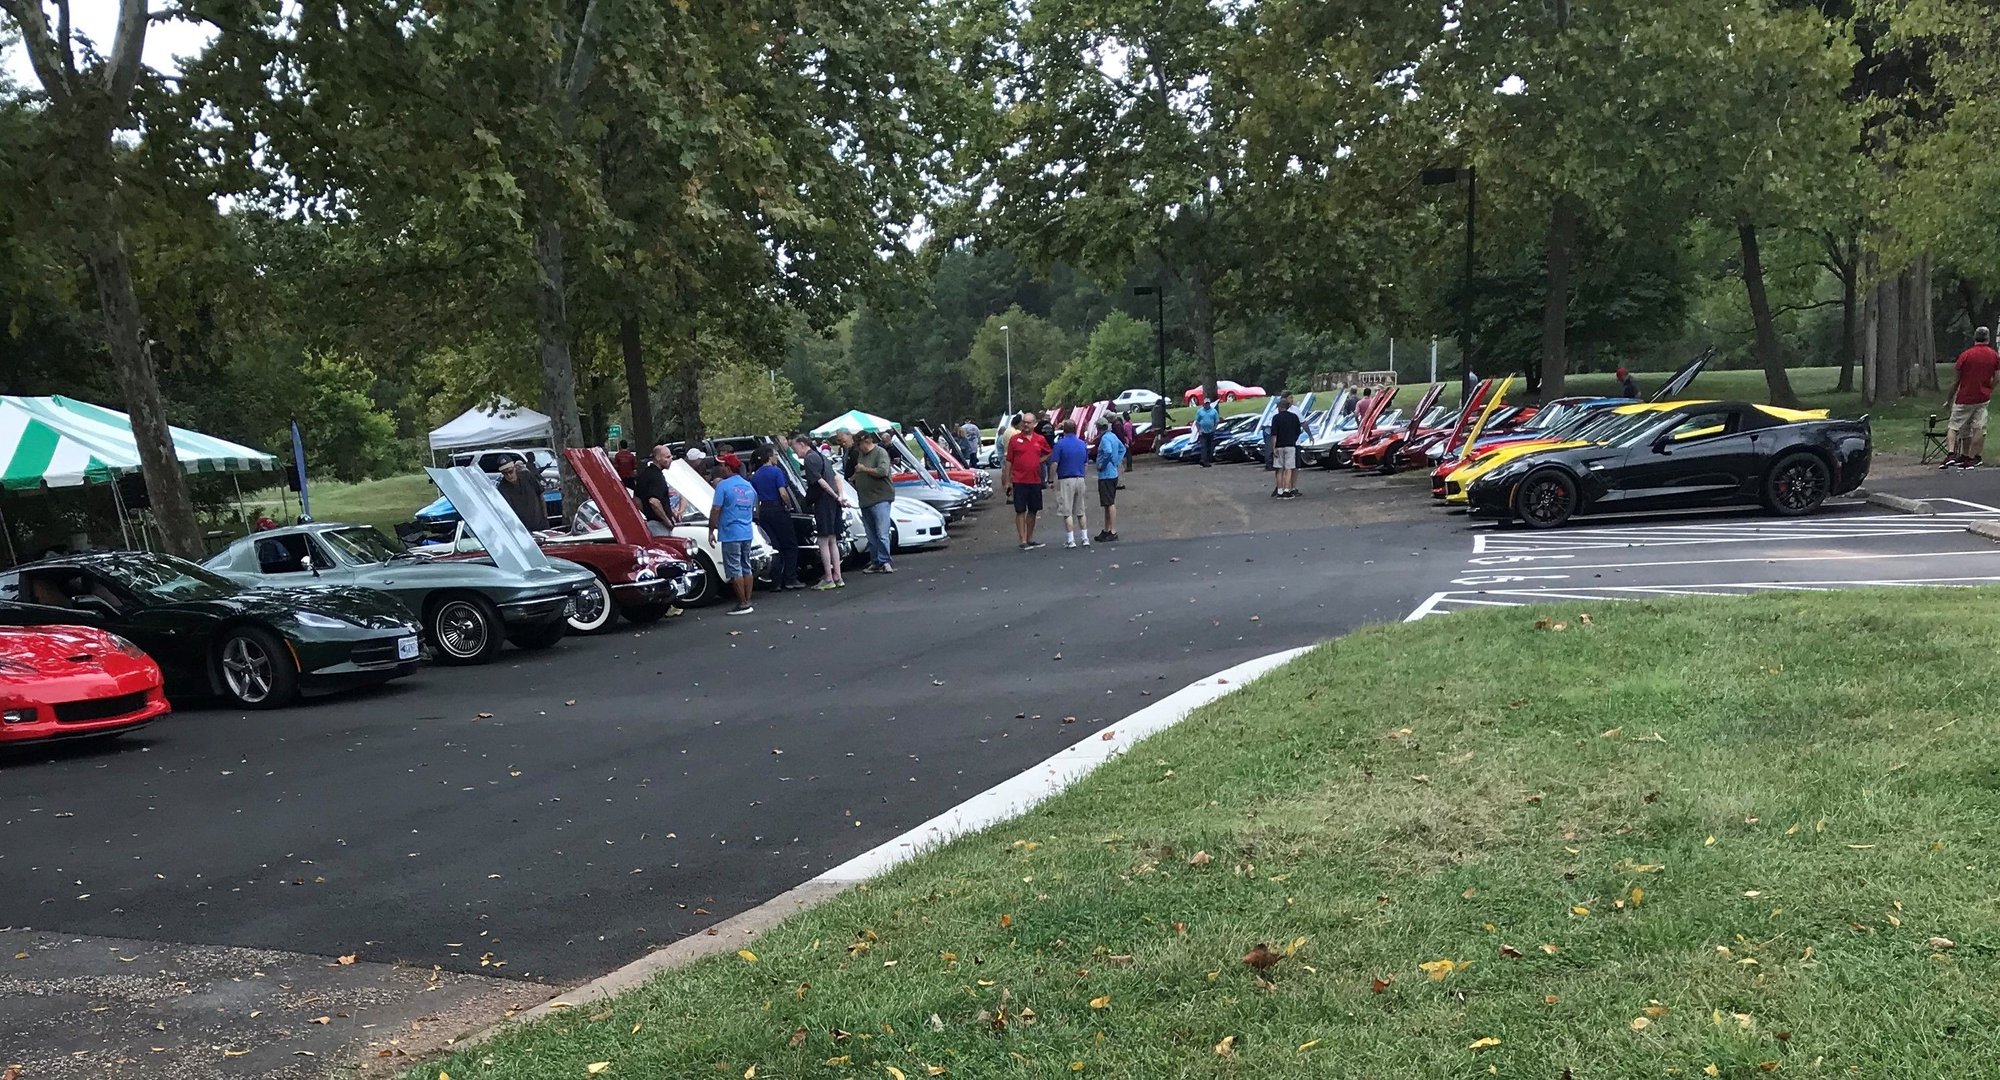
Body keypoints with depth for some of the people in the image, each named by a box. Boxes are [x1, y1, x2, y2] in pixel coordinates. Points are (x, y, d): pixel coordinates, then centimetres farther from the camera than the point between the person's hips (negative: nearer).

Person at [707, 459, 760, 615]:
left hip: (730, 534, -7)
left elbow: (715, 510, -13)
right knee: (746, 568, 12)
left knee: (734, 570, -3)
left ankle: (743, 604, -3)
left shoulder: (723, 486, -11)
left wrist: (711, 531, -6)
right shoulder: (749, 486, 11)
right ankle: (748, 602, 12)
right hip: (747, 533, 7)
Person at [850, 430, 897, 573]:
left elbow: (883, 471, -22)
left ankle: (884, 561, -10)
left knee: (882, 534, -12)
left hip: (880, 499, -8)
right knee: (871, 536, 10)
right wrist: (853, 477, 11)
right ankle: (875, 562, 14)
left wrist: (864, 469, -13)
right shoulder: (861, 454, 17)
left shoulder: (880, 453, -7)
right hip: (865, 501, 8)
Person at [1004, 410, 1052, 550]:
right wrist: (1008, 482, -3)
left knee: (1033, 511, 11)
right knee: (1020, 511, -2)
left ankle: (1030, 539, 22)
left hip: (1035, 480, 4)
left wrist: (1040, 460, 5)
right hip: (1019, 481, -4)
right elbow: (1009, 461, 0)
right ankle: (1023, 541, 0)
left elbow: (1049, 452, 24)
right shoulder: (1015, 439, -2)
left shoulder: (1040, 440, 5)